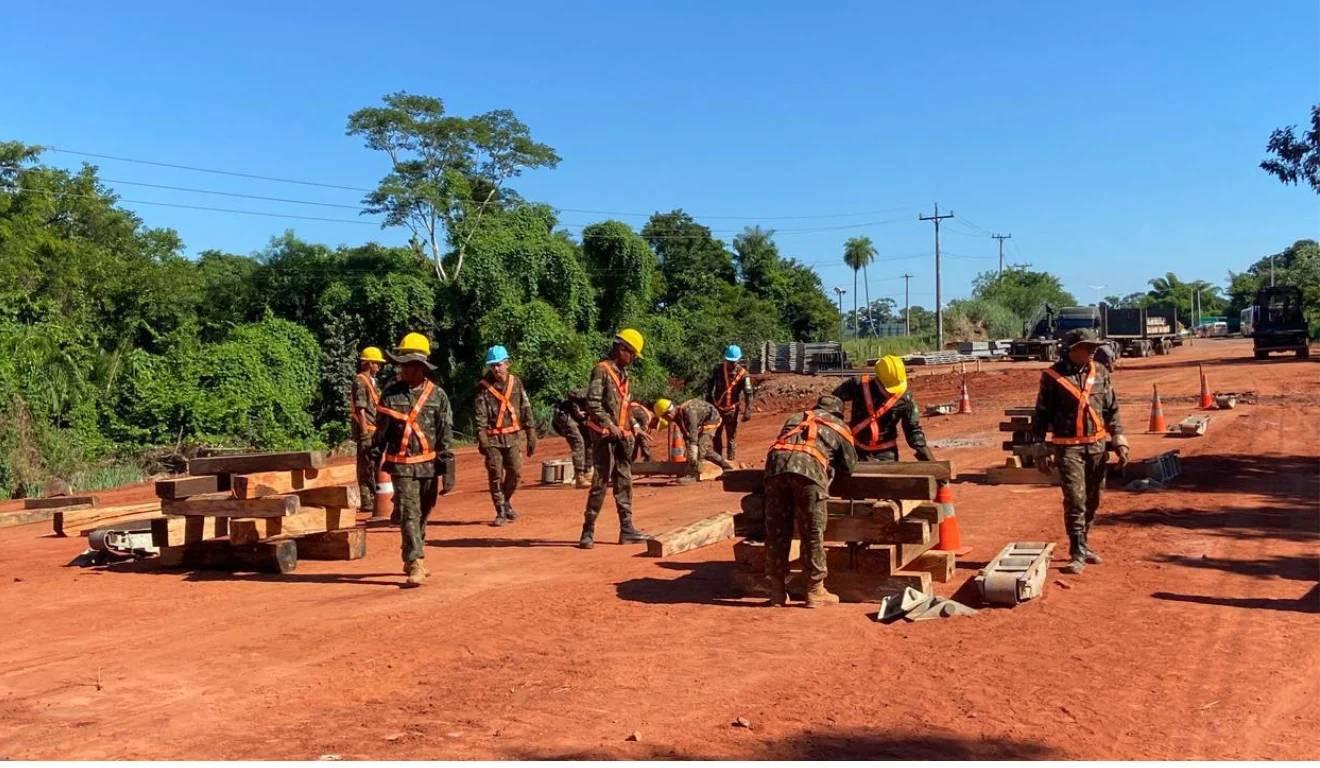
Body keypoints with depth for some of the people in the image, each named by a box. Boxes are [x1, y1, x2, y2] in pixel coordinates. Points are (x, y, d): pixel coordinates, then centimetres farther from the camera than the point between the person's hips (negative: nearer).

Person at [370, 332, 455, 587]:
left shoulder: (437, 395, -1)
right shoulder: (391, 393, 0)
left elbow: (446, 435, -2)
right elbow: (380, 432, 6)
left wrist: (448, 472, -6)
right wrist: (372, 464, 5)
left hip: (429, 465, 1)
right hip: (401, 466, -1)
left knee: (422, 516, 14)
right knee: (409, 515, -9)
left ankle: (413, 559, 32)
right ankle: (415, 566, -10)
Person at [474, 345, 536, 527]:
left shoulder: (516, 382, 7)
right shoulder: (484, 386, -2)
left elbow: (526, 410, 8)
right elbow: (480, 416, -8)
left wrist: (531, 436, 5)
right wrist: (481, 440, -18)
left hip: (513, 436, 2)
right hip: (492, 438, -2)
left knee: (515, 472, 2)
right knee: (495, 476, -2)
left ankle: (506, 502, 28)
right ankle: (501, 512, 9)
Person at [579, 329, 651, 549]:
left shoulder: (622, 373, 17)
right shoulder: (601, 370, -10)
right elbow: (593, 404, -18)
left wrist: (632, 426, 13)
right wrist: (610, 426, -21)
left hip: (622, 436, 9)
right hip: (605, 436, -9)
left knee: (624, 482, 10)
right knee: (600, 483, -7)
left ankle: (626, 529, 15)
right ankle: (588, 531, -2)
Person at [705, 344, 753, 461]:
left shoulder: (743, 374, -13)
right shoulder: (718, 369, -5)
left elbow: (748, 394, -13)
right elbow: (709, 385, 8)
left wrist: (748, 411, -20)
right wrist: (708, 403, 11)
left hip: (732, 410, -3)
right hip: (717, 408, 3)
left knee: (731, 437, 3)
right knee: (716, 436, 12)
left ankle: (730, 461, 11)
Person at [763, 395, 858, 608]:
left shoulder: (794, 419, 36)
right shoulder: (840, 428, 28)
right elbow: (849, 466, 30)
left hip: (776, 463, 3)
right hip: (809, 466, -3)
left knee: (776, 532, 9)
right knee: (813, 534, 6)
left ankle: (777, 592, 15)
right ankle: (815, 591, 12)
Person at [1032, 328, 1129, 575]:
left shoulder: (1100, 372, 6)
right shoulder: (1053, 376, -6)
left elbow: (1112, 409, 11)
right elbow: (1042, 414, -2)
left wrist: (1119, 442, 5)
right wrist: (1042, 449, -4)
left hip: (1097, 446, 5)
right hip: (1068, 447, -5)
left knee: (1092, 500, 12)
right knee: (1075, 499, -11)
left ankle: (1082, 544, 27)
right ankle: (1078, 553, -7)